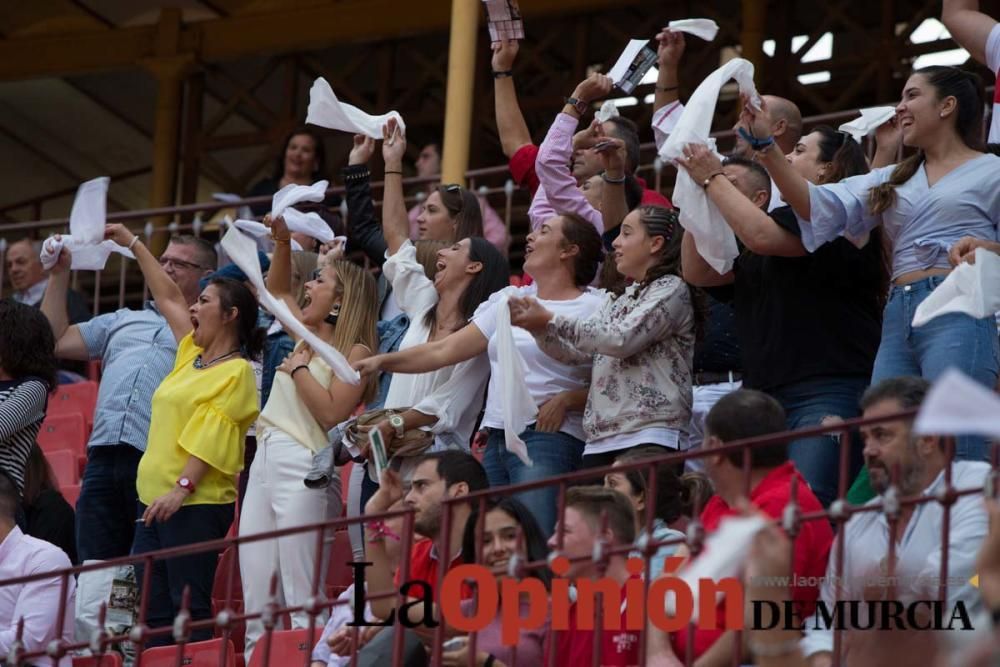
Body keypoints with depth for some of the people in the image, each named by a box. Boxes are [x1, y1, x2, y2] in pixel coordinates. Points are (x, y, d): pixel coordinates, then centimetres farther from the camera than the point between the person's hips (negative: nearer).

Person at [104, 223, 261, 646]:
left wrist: (183, 488, -26)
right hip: (155, 499, 9)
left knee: (190, 609, -9)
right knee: (153, 609, 7)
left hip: (196, 504, -9)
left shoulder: (237, 372, -8)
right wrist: (133, 244, 28)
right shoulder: (192, 354, 16)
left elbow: (212, 437, -18)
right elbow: (167, 297, 25)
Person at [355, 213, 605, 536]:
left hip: (548, 439, -7)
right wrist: (384, 361, 8)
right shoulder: (508, 300, 18)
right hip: (496, 442, 7)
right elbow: (444, 350, 16)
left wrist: (566, 400, -17)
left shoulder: (592, 309, 0)